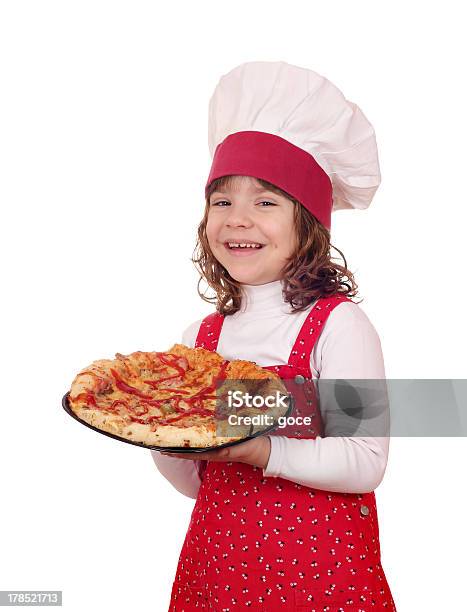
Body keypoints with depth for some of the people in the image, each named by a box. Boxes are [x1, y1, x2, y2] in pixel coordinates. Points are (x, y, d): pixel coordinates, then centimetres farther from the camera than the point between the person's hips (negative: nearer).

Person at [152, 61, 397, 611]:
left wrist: (261, 449, -28)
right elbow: (194, 483, 6)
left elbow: (367, 463, -17)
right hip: (213, 567, 4)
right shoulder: (199, 338, 1)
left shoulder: (339, 325, -12)